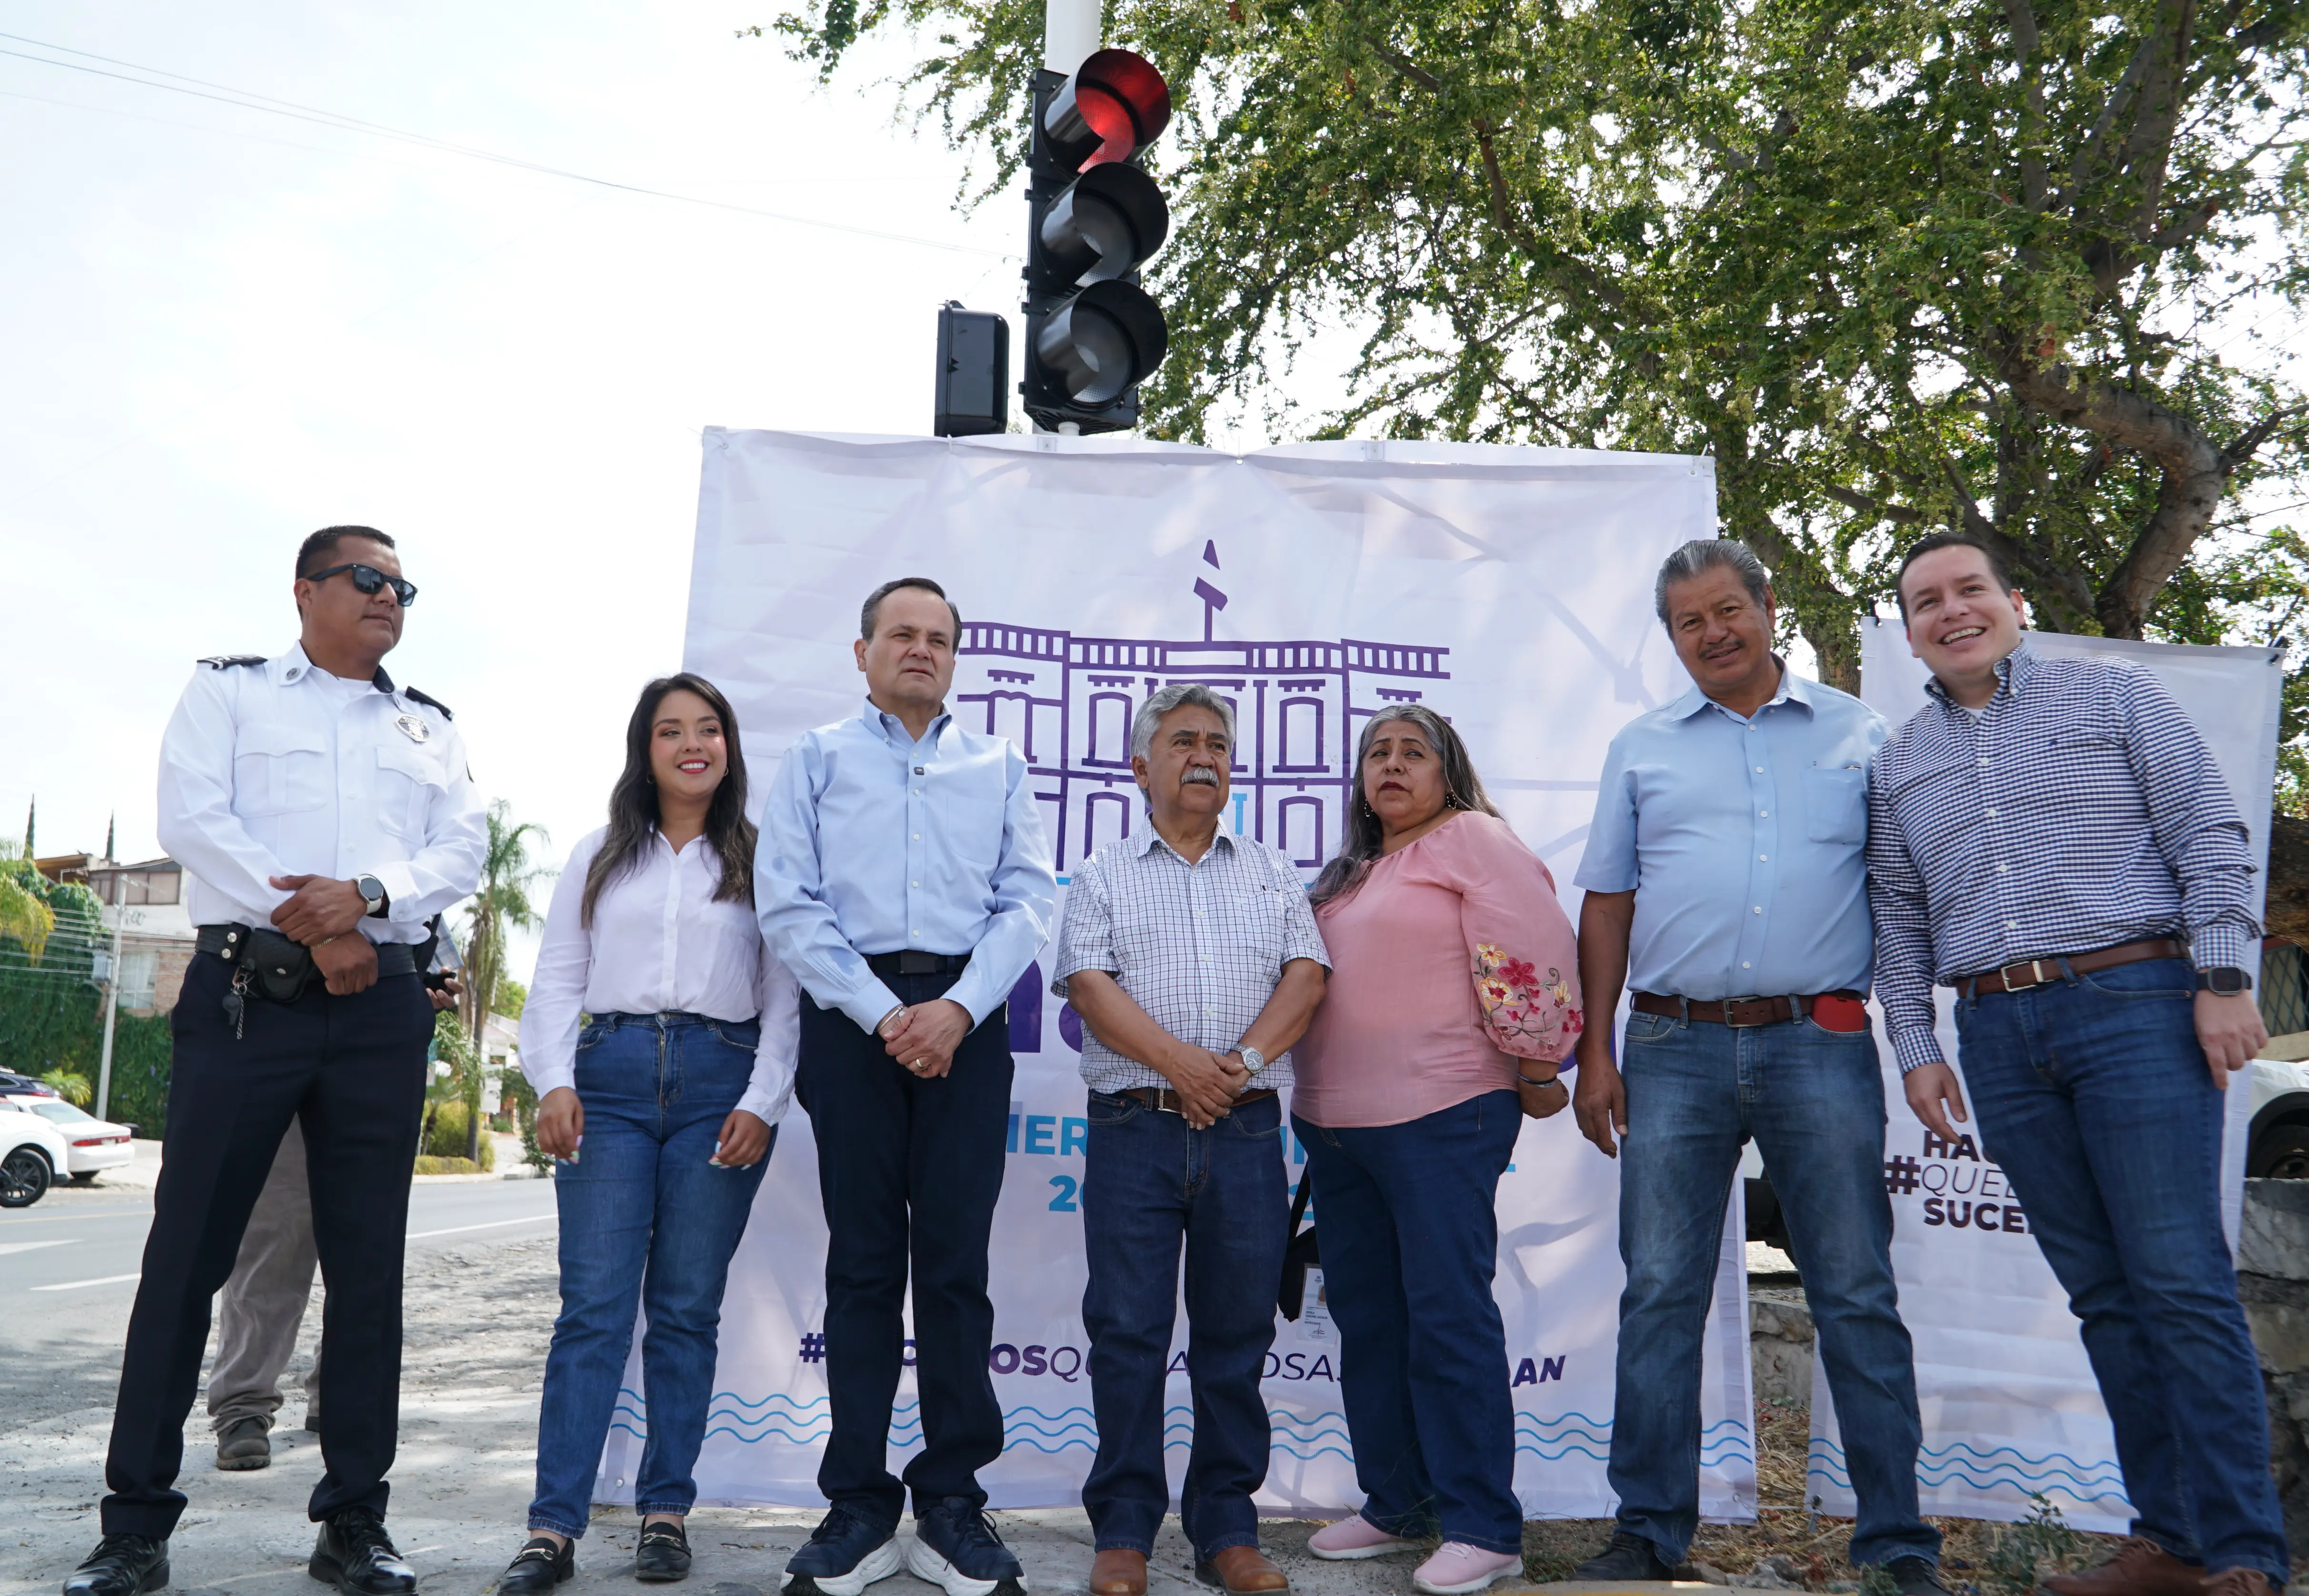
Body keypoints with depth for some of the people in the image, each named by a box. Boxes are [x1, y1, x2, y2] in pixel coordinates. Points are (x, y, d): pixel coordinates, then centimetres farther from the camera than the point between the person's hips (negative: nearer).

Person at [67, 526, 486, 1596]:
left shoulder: (429, 725, 19)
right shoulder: (229, 690, 11)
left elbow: (461, 851, 7)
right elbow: (192, 818, -4)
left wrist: (368, 895, -13)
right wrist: (312, 929, -11)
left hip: (381, 1004, 3)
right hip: (246, 993, -2)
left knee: (369, 1266, 3)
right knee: (188, 1255, -2)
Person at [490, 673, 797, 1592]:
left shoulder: (759, 860, 10)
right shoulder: (599, 858, 15)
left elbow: (784, 994, 5)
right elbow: (558, 979, 10)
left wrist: (762, 1102, -6)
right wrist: (554, 1082, -4)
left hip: (720, 1083, 0)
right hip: (612, 1075, 1)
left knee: (687, 1309, 3)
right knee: (593, 1307, -5)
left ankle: (665, 1514, 12)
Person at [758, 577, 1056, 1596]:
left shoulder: (998, 766, 16)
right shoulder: (816, 759, 12)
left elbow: (1028, 899, 6)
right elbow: (787, 902, 1)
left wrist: (958, 1008, -10)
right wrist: (882, 1015, -9)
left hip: (965, 1023, 1)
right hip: (854, 1016, -1)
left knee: (957, 1262, 0)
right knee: (863, 1260, 2)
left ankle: (952, 1503, 9)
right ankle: (858, 1506, 10)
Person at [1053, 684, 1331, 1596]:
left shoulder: (1271, 873, 16)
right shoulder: (1104, 877, 10)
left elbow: (1306, 974, 5)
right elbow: (1088, 984, -3)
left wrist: (1243, 1060, -11)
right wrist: (1179, 1063, -14)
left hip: (1246, 1132, 2)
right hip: (1134, 1132, -2)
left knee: (1237, 1335, 6)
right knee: (1127, 1333, 1)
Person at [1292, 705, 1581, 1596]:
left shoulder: (1473, 838, -6)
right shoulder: (1351, 871, 18)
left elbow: (1532, 953, -13)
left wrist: (1537, 1073, -10)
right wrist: (1317, 1106, 22)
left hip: (1440, 1115, -8)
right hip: (1337, 1123, 8)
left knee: (1448, 1315, -5)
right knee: (1366, 1316, 12)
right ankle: (1397, 1504, 24)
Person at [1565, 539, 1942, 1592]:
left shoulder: (1856, 733, 9)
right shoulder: (1641, 748, 12)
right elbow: (1607, 907, 11)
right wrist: (1594, 1052, 5)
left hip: (1820, 1044, -1)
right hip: (1675, 1050, 1)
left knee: (1856, 1297, 3)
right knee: (1660, 1296, 4)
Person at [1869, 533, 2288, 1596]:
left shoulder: (2113, 695, 7)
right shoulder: (1901, 762, 17)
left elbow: (2208, 835, 0)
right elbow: (1899, 920, 18)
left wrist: (2223, 979, -9)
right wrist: (1915, 1047, 10)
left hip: (2134, 1002, -4)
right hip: (1998, 1036, 4)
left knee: (2181, 1282, -7)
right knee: (2104, 1295, 7)